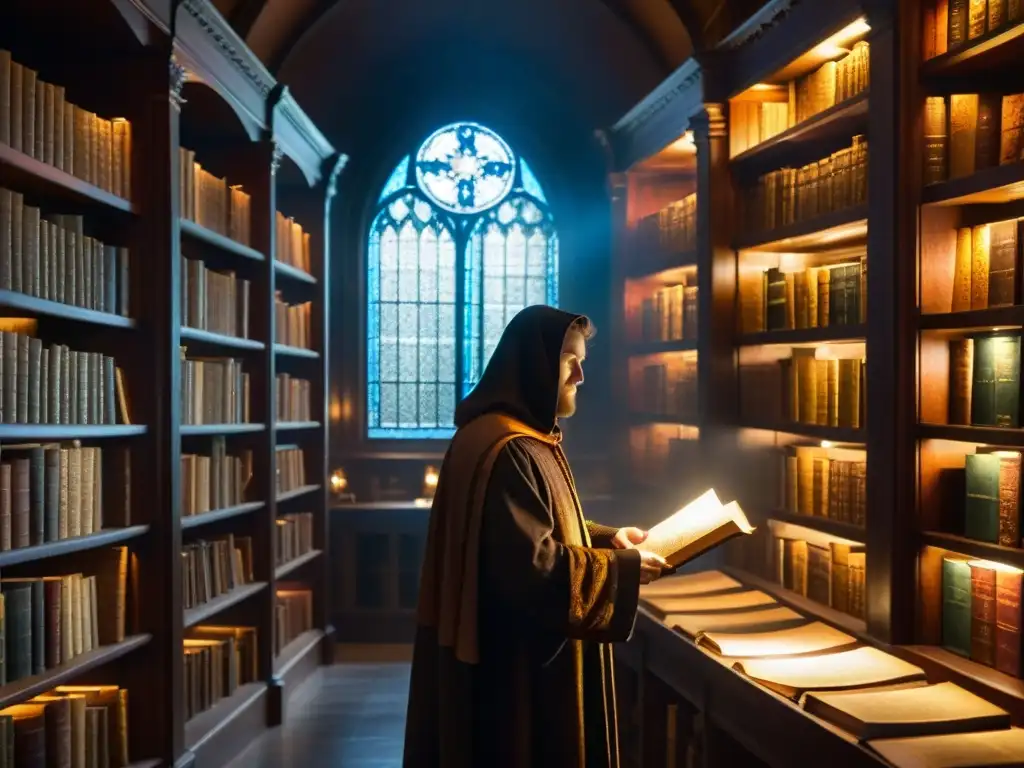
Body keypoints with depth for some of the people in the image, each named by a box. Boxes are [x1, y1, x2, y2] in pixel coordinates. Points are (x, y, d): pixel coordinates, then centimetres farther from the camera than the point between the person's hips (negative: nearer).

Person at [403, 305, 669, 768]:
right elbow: (532, 566, -28)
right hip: (510, 662, -11)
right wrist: (622, 569, -17)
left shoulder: (525, 437, 12)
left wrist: (606, 538, 7)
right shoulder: (506, 450, -24)